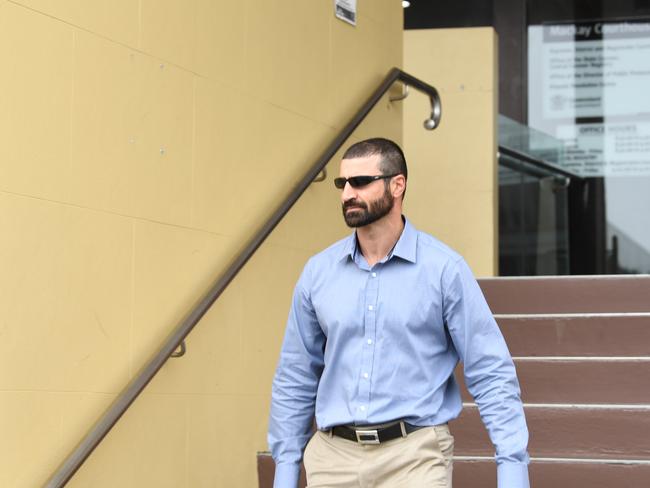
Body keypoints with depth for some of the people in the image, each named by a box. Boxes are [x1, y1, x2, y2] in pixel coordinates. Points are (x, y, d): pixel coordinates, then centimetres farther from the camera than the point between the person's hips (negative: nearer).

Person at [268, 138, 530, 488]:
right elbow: (295, 379, 13)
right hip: (333, 457, 4)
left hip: (414, 457, -3)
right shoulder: (318, 272, 6)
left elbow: (490, 374, -4)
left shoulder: (444, 269, -4)